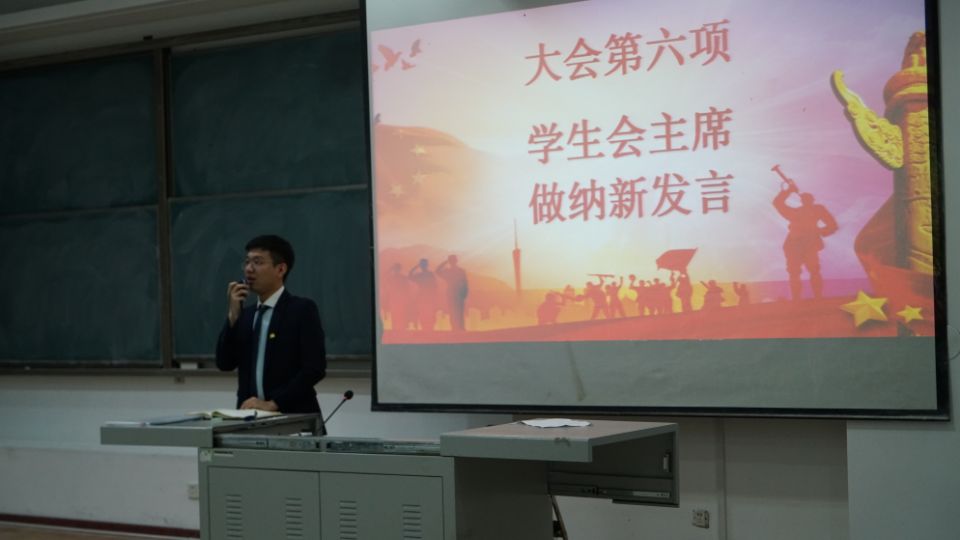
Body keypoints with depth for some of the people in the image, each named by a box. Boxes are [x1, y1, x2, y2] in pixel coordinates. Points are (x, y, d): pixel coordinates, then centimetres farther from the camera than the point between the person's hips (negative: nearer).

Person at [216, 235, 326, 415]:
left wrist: (272, 403, -20)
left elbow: (315, 368, -13)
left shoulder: (302, 309, -4)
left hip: (293, 416, -5)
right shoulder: (246, 314, 16)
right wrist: (232, 315, -3)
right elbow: (225, 364, 7)